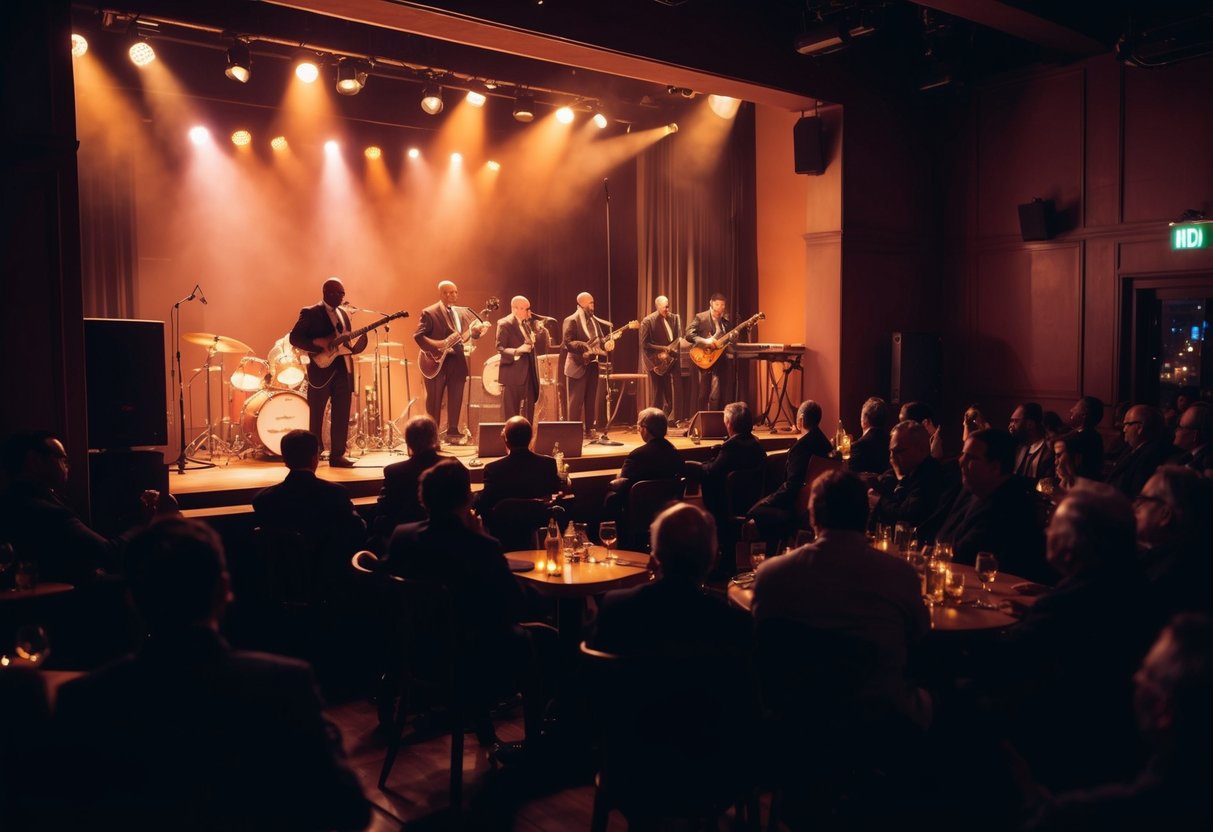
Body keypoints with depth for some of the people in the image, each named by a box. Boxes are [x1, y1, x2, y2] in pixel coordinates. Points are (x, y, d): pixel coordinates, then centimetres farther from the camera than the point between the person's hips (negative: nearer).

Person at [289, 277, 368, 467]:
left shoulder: (343, 314, 17)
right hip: (321, 371, -6)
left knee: (342, 416, 6)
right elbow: (294, 338, -11)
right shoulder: (310, 313, -3)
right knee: (316, 416, 2)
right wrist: (320, 346, -20)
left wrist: (354, 348, 0)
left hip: (344, 370, 6)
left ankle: (337, 455, 13)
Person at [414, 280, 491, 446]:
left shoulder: (463, 312, 13)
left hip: (457, 362, 5)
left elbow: (472, 332, 6)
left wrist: (480, 329, -16)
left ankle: (452, 433, 16)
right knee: (434, 400, 2)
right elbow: (418, 335, -13)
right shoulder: (429, 312, -5)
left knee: (456, 400, 8)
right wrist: (436, 347, -22)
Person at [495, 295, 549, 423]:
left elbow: (542, 346, 8)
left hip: (529, 372, 7)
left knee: (529, 411, 10)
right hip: (512, 374, -7)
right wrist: (517, 351, -29)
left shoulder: (529, 323, 12)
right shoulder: (504, 324, -7)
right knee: (511, 412, -1)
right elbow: (500, 348, -14)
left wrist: (541, 330, -8)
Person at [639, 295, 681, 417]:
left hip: (670, 360, 4)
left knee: (671, 394, 1)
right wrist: (663, 348, -14)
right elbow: (644, 344, -9)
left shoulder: (674, 318, 4)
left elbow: (679, 338, 4)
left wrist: (668, 350, -13)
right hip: (656, 362, -4)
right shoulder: (648, 321, -8)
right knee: (657, 395, 0)